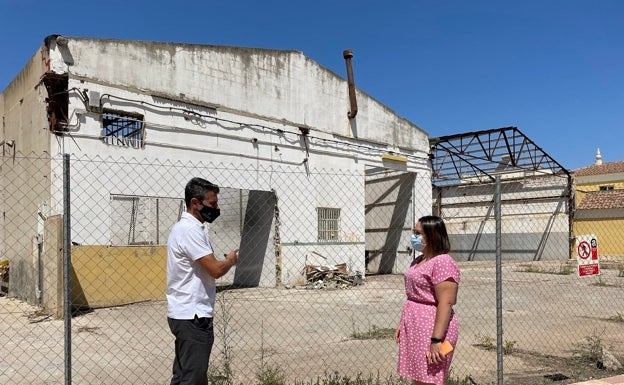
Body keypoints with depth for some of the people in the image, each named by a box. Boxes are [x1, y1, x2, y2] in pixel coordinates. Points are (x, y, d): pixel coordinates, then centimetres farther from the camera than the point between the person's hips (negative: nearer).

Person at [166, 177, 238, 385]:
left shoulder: (184, 227, 15)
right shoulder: (190, 230, -17)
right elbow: (216, 270, -20)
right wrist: (231, 259, -2)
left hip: (185, 314, 10)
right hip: (193, 316, -10)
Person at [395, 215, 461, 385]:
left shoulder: (442, 262, -17)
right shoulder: (419, 260, 13)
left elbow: (445, 304, -22)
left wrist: (436, 340, -25)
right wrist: (402, 323, 19)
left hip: (431, 331, -9)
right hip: (414, 330, 9)